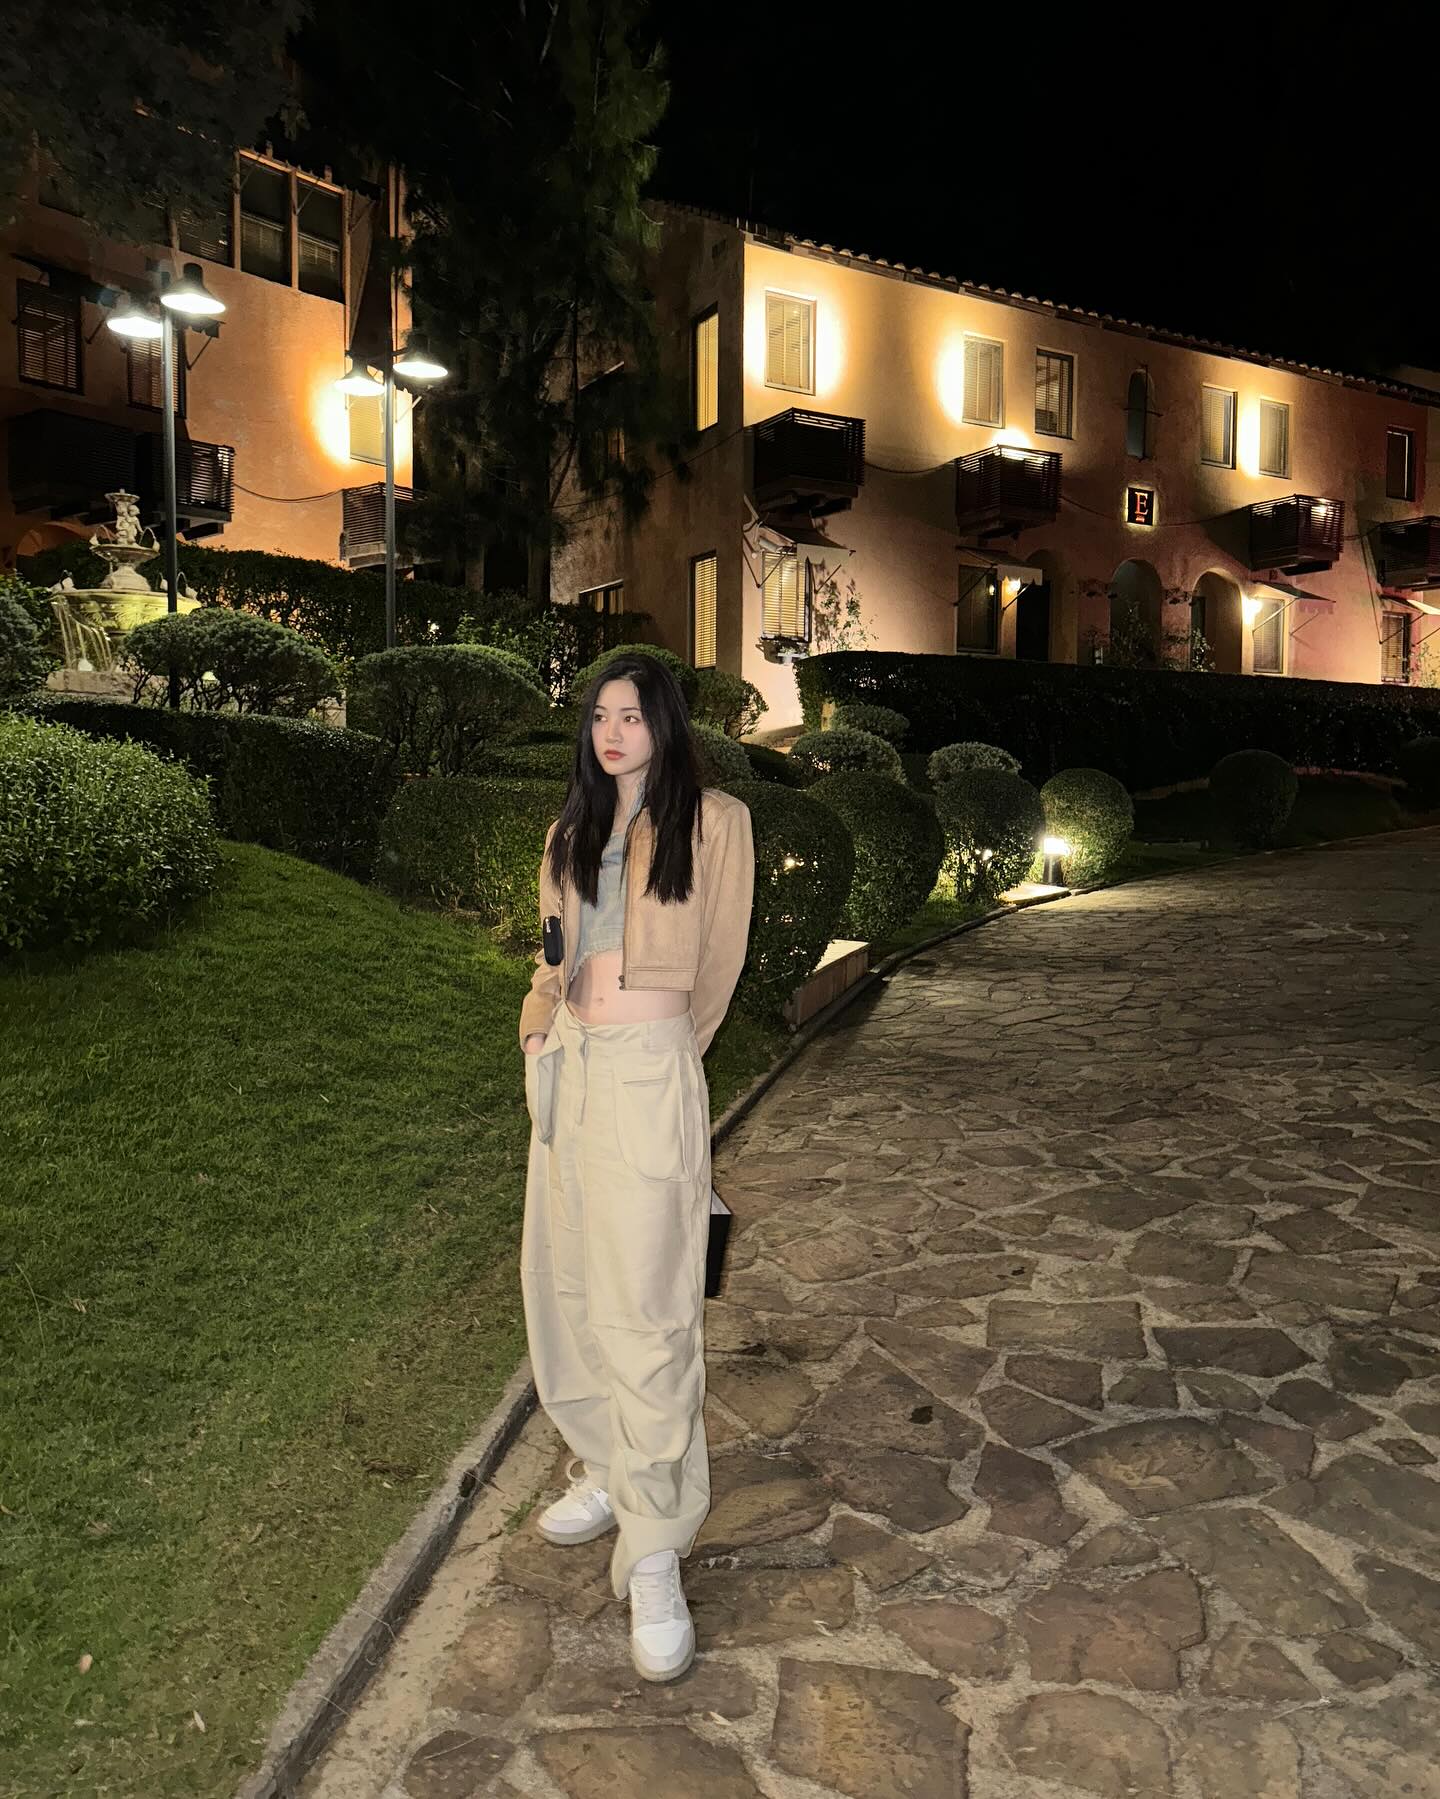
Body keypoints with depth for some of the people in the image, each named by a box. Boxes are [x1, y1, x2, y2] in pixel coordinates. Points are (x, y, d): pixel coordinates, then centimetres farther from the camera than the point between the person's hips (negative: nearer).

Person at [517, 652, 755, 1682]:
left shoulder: (713, 823, -1)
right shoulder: (573, 833, 15)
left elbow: (718, 964, 5)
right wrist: (544, 1025, 3)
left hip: (649, 1071, -7)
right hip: (566, 1069, 7)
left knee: (645, 1306, -7)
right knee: (565, 1282, 13)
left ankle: (655, 1555, 2)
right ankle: (606, 1472, 32)